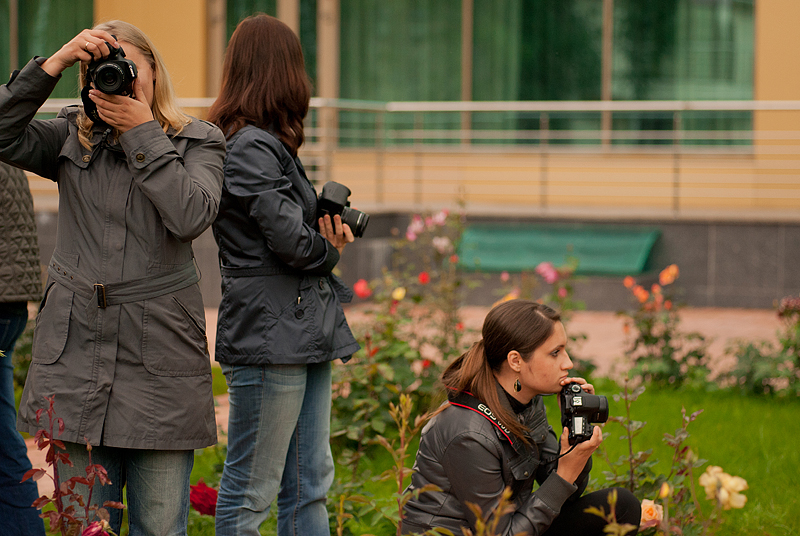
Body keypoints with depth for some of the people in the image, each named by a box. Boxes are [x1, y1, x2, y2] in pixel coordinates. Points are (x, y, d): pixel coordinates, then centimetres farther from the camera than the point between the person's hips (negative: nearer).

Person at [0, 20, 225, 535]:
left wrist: (142, 132, -11)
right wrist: (53, 64, -12)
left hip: (160, 357, -2)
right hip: (76, 352, 2)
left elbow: (191, 215, -13)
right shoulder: (73, 139, 10)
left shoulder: (198, 142, 5)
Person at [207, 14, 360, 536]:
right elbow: (290, 240, -20)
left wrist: (329, 230, -2)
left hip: (305, 333, 10)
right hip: (268, 336, -10)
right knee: (251, 493, -2)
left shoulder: (265, 143, 16)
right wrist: (329, 249, 1)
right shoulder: (250, 146, -15)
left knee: (310, 486, 13)